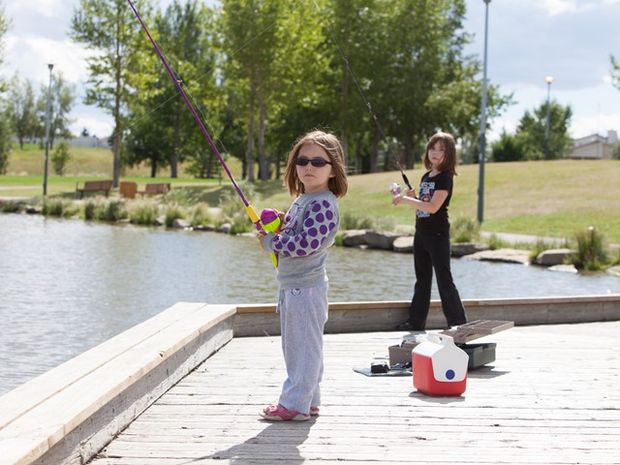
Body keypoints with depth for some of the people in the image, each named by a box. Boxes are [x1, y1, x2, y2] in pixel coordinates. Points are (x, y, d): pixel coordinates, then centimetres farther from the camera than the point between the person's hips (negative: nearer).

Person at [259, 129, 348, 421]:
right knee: (295, 346, 18)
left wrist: (271, 242, -13)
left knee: (304, 346, -2)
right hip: (292, 286, 11)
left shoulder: (323, 204, -17)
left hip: (305, 287, -11)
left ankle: (295, 403, 5)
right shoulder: (301, 200, 14)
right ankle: (308, 399, 28)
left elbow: (306, 243, -25)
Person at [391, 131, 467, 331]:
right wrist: (412, 196, 0)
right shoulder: (426, 176, 13)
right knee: (422, 279, 14)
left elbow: (433, 207, -22)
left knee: (444, 279, -7)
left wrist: (406, 200, -21)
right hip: (421, 233, 8)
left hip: (437, 234, -8)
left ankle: (459, 323, -2)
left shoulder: (445, 178, -12)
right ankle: (416, 321, 20)